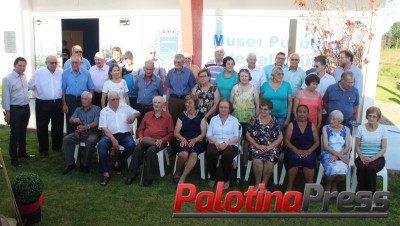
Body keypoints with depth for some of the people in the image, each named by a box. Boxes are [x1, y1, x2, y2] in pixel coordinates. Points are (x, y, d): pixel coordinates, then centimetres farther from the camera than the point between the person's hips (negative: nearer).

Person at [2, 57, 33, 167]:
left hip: (25, 108, 6)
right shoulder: (8, 78, -13)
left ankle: (22, 152, 34)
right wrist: (7, 112, -13)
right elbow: (6, 96, -12)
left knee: (23, 132, 18)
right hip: (15, 109, -6)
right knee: (15, 134, 1)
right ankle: (14, 158, 10)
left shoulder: (24, 76, 6)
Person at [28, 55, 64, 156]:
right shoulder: (38, 73, -2)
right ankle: (43, 149, 20)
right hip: (43, 104, -2)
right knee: (42, 127, 6)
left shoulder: (61, 73, 4)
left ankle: (57, 146, 30)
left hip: (58, 103, 2)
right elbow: (30, 86, 4)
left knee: (58, 126, 12)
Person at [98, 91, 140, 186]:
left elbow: (137, 113, 19)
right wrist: (113, 140, -18)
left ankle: (118, 164, -4)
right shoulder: (104, 111, 8)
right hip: (110, 135, -1)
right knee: (101, 145, -32)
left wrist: (134, 115, -9)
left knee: (131, 145, -31)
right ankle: (105, 173, -26)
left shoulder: (125, 107, 14)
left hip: (125, 134, 1)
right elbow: (104, 127, -3)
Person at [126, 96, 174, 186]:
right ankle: (132, 174, -20)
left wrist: (162, 140, -12)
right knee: (138, 148, -29)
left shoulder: (167, 116, 6)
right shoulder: (147, 114, 18)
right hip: (146, 140, 3)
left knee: (150, 150, -34)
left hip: (159, 141, -3)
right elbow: (141, 128, 21)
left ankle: (149, 177, -24)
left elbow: (171, 133, 3)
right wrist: (140, 137, 1)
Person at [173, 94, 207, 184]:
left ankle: (182, 177, -25)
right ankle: (177, 172, -3)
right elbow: (176, 132, 7)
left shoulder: (201, 115, 8)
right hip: (183, 141, 1)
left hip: (197, 141, -1)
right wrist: (183, 139, -13)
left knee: (194, 154, -34)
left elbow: (203, 133, 2)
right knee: (183, 154, -32)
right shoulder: (182, 115, 11)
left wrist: (194, 140, -16)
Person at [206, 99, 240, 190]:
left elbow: (236, 137, 0)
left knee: (227, 156, -35)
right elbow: (209, 135, 6)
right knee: (211, 154, -32)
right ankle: (212, 177, -5)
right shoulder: (213, 119, 14)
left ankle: (226, 179, -7)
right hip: (215, 143, 1)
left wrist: (226, 144, -17)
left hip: (230, 144, -1)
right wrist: (216, 143, -14)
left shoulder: (234, 120, 10)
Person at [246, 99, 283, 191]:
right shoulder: (254, 119, 5)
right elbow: (248, 135, 4)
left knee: (270, 160, -31)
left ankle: (263, 184, -12)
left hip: (272, 147, 0)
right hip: (257, 146, 0)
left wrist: (270, 147, -11)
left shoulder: (275, 121, 4)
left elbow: (280, 137, 3)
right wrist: (258, 146, -8)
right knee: (257, 160, -31)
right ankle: (257, 183, -12)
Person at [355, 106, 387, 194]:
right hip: (363, 157, 1)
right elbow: (357, 147, 4)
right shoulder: (360, 128, 4)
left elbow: (384, 149, -1)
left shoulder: (382, 129, 2)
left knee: (370, 168, -33)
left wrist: (372, 158, -15)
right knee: (361, 167, -33)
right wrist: (362, 157, -14)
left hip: (377, 158, -1)